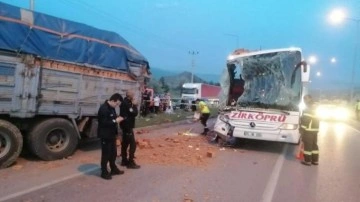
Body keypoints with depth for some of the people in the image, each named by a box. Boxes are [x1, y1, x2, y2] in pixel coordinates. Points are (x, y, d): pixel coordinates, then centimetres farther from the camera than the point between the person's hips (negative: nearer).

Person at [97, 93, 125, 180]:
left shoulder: (111, 108, 10)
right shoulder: (103, 108, -21)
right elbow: (103, 122, -26)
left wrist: (118, 119, 6)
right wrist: (115, 121, -24)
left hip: (112, 134, 9)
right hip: (105, 135, -9)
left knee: (113, 152, 17)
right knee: (106, 154, 1)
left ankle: (113, 169, 31)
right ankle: (104, 172, 13)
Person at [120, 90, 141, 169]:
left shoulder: (124, 102, 13)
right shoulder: (127, 104, -19)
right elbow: (134, 113, -21)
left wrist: (133, 105, 3)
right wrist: (135, 105, -9)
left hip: (125, 125, 11)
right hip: (128, 126, -11)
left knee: (125, 143, 15)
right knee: (133, 144, -8)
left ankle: (124, 160, 23)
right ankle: (131, 162, -6)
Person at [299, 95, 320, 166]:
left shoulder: (308, 109, -13)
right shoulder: (315, 108, 17)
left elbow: (305, 120, -18)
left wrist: (301, 129, -14)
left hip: (308, 130, -9)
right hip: (315, 130, 9)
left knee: (307, 145, -2)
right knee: (314, 144, 14)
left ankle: (307, 160, 3)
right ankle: (315, 160, 20)